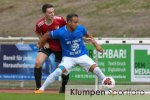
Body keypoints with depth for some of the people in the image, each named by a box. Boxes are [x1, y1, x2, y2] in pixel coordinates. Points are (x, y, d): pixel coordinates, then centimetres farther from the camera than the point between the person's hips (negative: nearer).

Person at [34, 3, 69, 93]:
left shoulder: (60, 20, -23)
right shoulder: (40, 24, -22)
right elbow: (38, 33, 2)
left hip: (60, 46, 0)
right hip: (47, 45, 0)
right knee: (38, 62, -20)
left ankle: (63, 87, 30)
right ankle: (38, 88, -8)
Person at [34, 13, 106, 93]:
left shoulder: (81, 29, -10)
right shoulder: (60, 32, -20)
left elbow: (88, 35, 12)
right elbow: (47, 35, -4)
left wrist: (96, 45, 7)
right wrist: (40, 44, 9)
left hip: (82, 56, 3)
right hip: (68, 57, -3)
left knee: (96, 69, -12)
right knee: (58, 71, -24)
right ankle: (41, 89, -14)